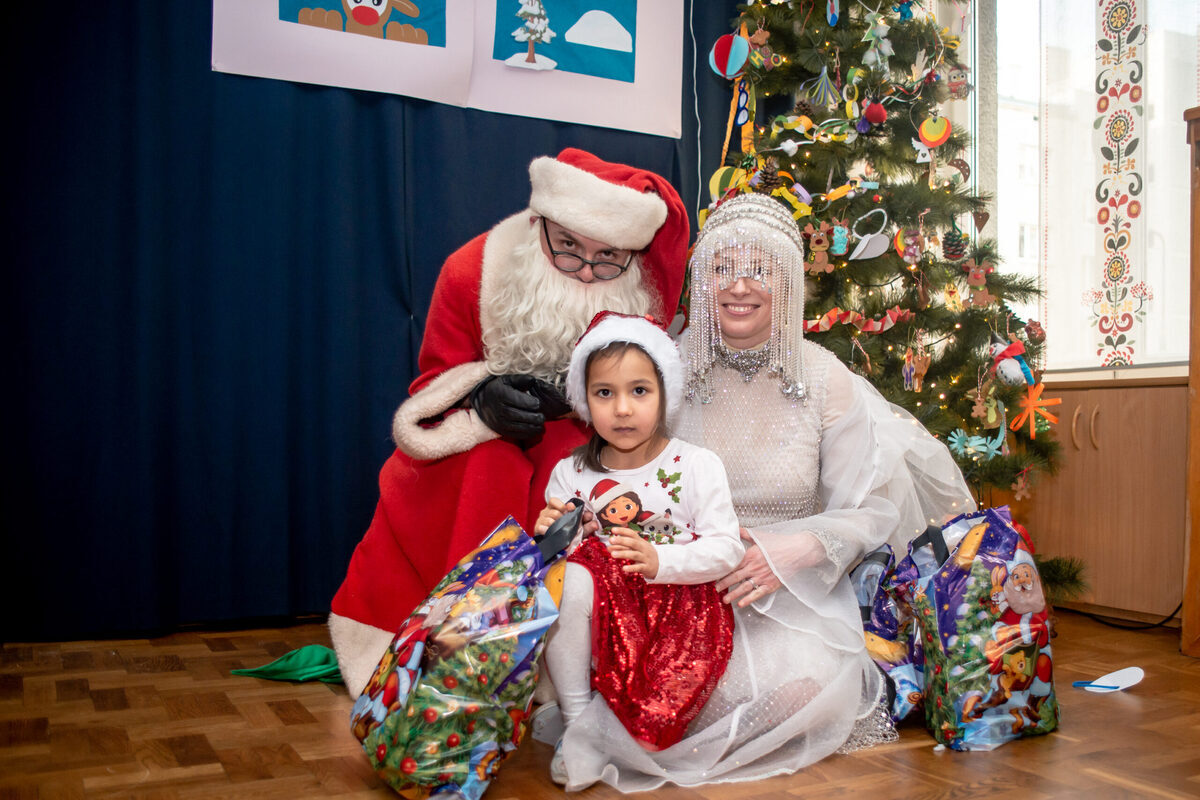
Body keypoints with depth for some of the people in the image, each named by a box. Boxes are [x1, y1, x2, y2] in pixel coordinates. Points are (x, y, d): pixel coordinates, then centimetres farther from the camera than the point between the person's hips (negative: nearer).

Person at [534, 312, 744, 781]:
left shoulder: (698, 466, -4)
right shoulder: (570, 474, 1)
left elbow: (726, 549, -9)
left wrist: (659, 560, -24)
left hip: (679, 604, -2)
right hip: (604, 611, 2)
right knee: (567, 576, -32)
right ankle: (574, 722, -14)